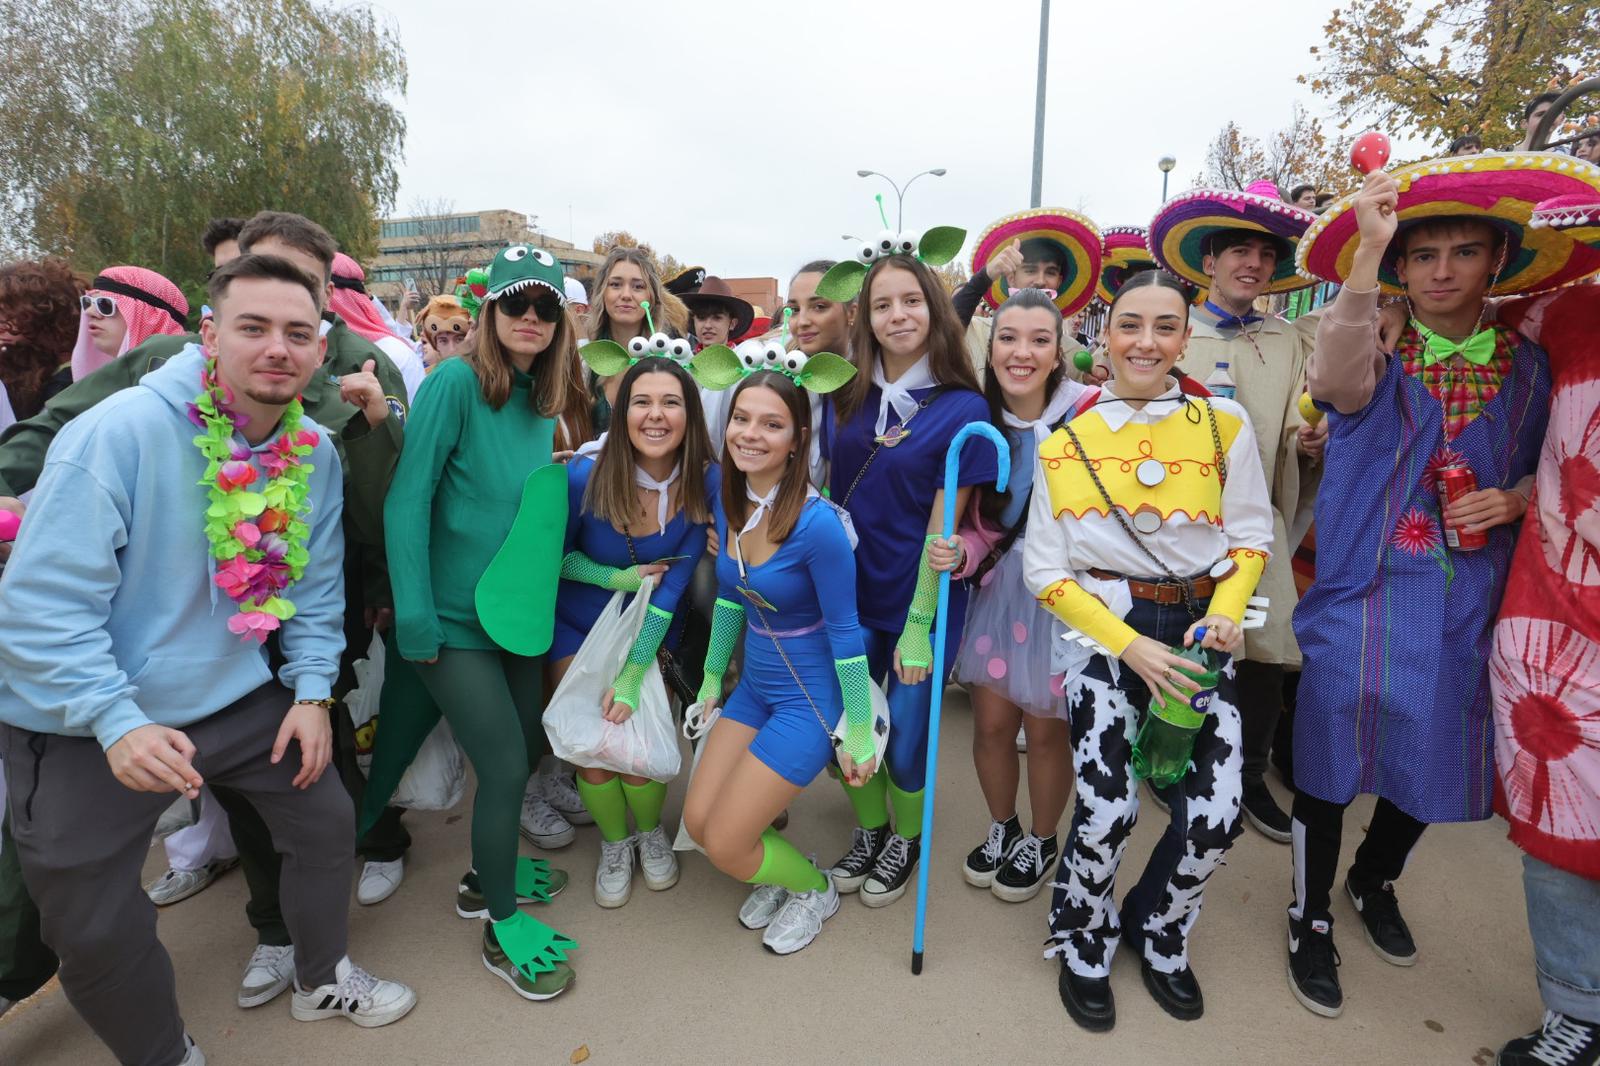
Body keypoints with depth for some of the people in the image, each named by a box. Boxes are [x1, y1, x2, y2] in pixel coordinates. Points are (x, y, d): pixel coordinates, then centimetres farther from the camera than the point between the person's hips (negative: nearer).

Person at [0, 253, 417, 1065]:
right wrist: (119, 722, -30)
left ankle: (322, 978, 41)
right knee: (96, 931, 7)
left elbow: (316, 586, 2)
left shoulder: (315, 452, -6)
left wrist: (312, 691, -4)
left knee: (326, 819, 14)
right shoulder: (118, 431, -24)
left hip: (239, 698, 5)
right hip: (83, 726, -4)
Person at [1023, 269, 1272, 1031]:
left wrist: (1225, 613, -14)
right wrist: (1128, 645, -14)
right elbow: (1047, 573, -4)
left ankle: (1157, 933, 30)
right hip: (1104, 630, -2)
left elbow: (1252, 537, 5)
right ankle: (1083, 948, 22)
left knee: (1216, 817, -4)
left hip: (1197, 629, 2)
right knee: (1107, 812, -11)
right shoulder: (1065, 444, -3)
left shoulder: (1225, 425, 0)